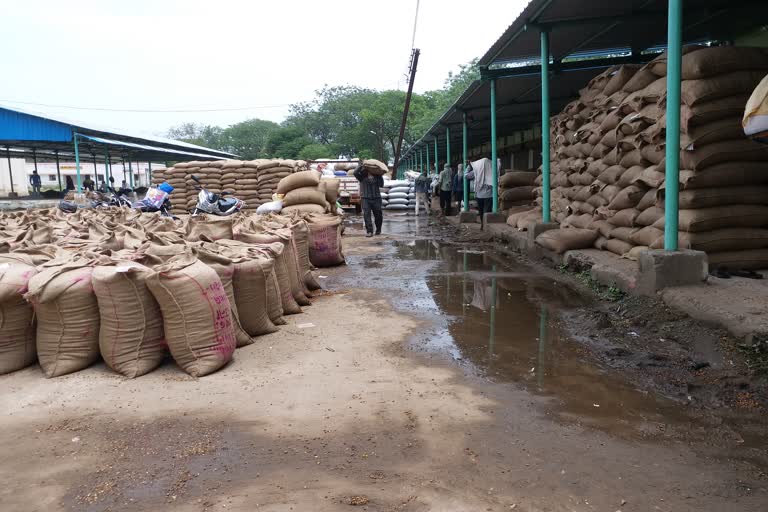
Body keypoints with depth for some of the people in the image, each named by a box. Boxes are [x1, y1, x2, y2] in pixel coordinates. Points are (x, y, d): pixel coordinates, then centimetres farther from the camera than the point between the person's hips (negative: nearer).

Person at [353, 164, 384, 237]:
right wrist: (361, 165, -8)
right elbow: (355, 173, -11)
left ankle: (378, 230, 29)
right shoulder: (362, 177, 5)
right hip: (366, 198, -2)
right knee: (366, 214, -12)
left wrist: (380, 176, -8)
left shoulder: (376, 176, 9)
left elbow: (381, 185, -2)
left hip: (376, 198, 2)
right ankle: (369, 231, -10)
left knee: (378, 214, 7)